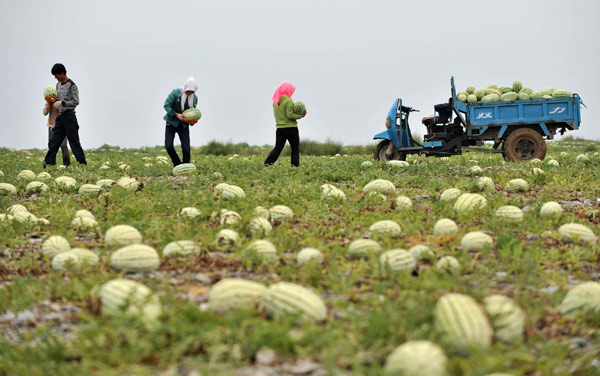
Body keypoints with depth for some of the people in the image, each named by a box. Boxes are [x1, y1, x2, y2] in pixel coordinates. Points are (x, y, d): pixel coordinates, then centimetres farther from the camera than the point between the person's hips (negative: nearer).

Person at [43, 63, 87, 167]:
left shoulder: (72, 85, -9)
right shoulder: (58, 85, 15)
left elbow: (76, 102, -14)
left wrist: (62, 103, -21)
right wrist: (54, 101, 3)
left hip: (69, 116, -8)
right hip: (60, 117, 8)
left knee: (74, 142, -6)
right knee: (53, 142, 3)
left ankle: (83, 165, -1)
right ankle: (48, 165, 4)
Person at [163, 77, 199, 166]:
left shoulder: (194, 98, -4)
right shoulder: (175, 93, -16)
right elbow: (166, 105, -14)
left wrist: (192, 121, -16)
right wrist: (177, 115, -22)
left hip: (183, 125, 2)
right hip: (171, 122, -2)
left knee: (186, 149, -10)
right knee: (169, 146, -16)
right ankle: (178, 166, 3)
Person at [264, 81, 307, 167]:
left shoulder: (275, 102, 10)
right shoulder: (288, 100, -11)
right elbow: (290, 115, -17)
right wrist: (301, 115, -8)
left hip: (279, 128, 6)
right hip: (291, 128, -6)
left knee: (277, 148, 8)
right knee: (295, 149, 4)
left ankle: (267, 163, -5)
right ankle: (295, 165, 0)